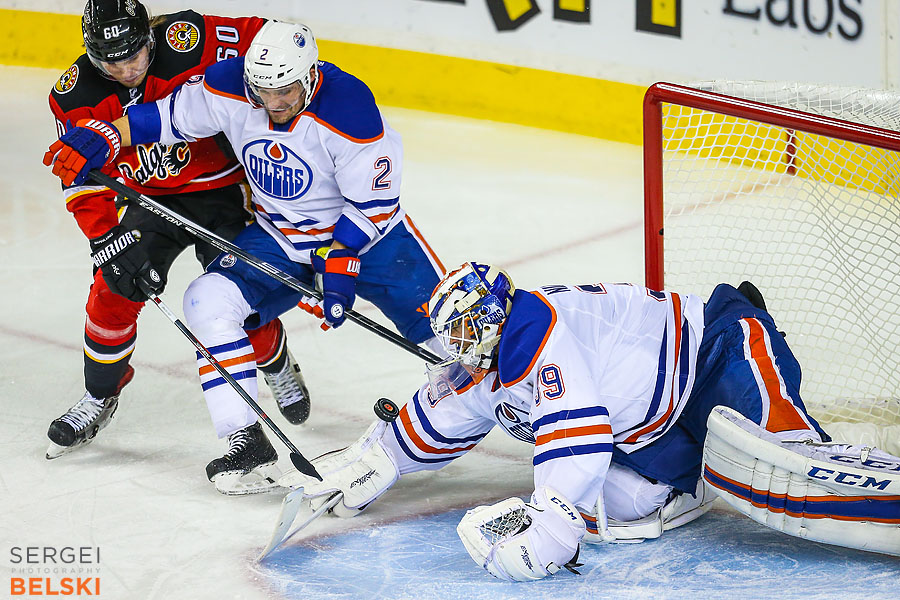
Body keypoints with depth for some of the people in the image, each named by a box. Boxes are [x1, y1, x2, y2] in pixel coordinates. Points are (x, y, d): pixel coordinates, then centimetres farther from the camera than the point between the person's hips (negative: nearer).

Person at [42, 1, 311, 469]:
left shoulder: (188, 41, -27)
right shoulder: (76, 99, -15)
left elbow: (260, 38, -15)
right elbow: (82, 181, -9)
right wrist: (106, 239, -19)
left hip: (221, 185, -3)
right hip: (151, 198, 3)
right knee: (113, 288, -10)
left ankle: (279, 367, 27)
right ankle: (100, 396, 13)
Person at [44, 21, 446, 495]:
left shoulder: (350, 110, -28)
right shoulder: (230, 88, -17)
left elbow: (373, 202, -20)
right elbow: (165, 116, -2)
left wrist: (339, 262, -27)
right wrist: (100, 139, -15)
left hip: (367, 236, -3)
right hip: (278, 238, 3)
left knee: (436, 319, -16)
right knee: (210, 300, -19)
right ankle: (247, 445, -17)